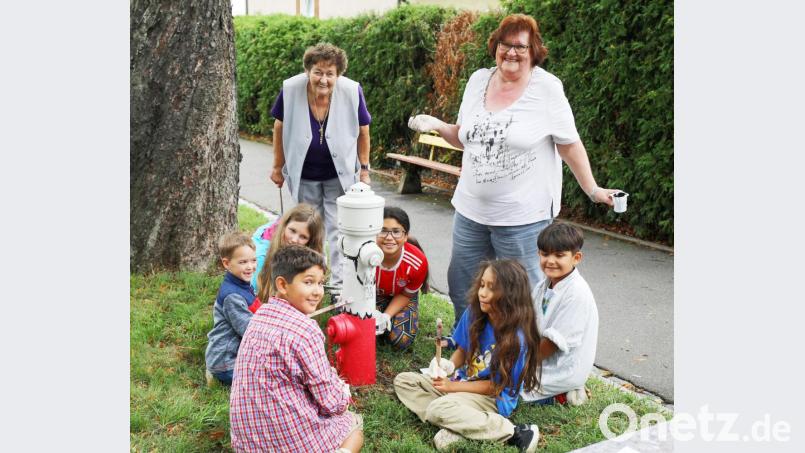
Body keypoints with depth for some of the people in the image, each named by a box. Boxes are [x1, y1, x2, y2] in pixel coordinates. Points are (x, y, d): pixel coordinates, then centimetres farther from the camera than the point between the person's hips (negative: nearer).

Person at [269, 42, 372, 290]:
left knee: (338, 229, -1)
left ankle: (339, 283, 10)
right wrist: (278, 167, 4)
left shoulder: (352, 91, -21)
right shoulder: (290, 89, -20)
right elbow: (279, 128, -3)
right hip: (304, 175, 2)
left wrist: (364, 170, -1)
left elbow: (362, 131, -6)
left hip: (340, 175, -1)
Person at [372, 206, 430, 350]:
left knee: (402, 341, -17)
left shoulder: (418, 262, -35)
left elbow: (406, 294, -14)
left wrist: (386, 316, -28)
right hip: (372, 294, 0)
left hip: (400, 297, 0)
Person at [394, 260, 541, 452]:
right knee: (403, 380, -1)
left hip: (493, 398, -8)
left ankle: (512, 432, -21)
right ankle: (457, 425, -17)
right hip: (462, 382, 8)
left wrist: (453, 386, -17)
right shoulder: (473, 314, -8)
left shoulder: (516, 338, -25)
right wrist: (449, 365, -14)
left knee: (438, 408, -33)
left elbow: (496, 386, -17)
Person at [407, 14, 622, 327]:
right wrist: (438, 126, -1)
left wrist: (593, 190, -7)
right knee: (461, 288, 16)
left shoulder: (547, 88, -9)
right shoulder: (478, 80, 6)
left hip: (522, 216, -5)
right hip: (471, 209, 6)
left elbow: (570, 145, -4)